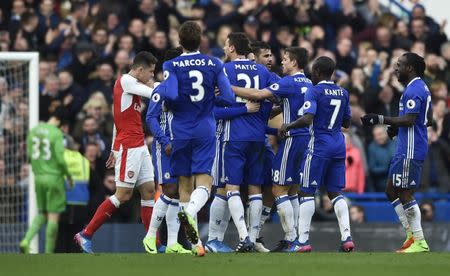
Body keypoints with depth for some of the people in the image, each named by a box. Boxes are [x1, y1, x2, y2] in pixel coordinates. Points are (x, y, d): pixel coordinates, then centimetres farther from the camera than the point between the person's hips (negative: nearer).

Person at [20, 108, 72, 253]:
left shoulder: (34, 130, 6)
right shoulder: (56, 134, -14)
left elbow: (29, 153, 11)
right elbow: (60, 159, -15)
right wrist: (68, 175, -1)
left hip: (38, 177, 6)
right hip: (54, 176, -6)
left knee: (41, 214, 18)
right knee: (53, 216, 1)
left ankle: (26, 240, -5)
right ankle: (49, 253, 2)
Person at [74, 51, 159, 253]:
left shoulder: (132, 85, 19)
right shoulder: (125, 81, -9)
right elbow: (154, 93, -18)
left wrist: (114, 150, 23)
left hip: (139, 146, 10)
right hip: (128, 147, -10)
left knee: (149, 191, 5)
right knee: (123, 194, -10)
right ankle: (85, 235, -5)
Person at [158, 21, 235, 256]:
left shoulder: (171, 66, -4)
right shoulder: (214, 64, 2)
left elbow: (171, 96, -18)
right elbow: (228, 98, -2)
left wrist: (169, 105, 4)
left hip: (181, 131, 0)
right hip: (206, 130, 0)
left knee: (185, 184, 10)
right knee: (204, 182, -6)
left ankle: (195, 242, 9)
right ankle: (190, 212, -40)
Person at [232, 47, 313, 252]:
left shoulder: (289, 83, -12)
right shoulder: (308, 84, 15)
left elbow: (259, 95, -20)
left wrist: (229, 88, -17)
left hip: (293, 139, -8)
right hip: (306, 138, 8)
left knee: (279, 189, -5)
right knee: (292, 190, 15)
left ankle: (291, 239, -8)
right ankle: (293, 237, 15)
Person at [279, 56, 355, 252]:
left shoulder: (314, 92, -10)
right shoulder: (343, 93, 11)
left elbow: (307, 119, -21)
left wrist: (287, 127, -7)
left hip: (319, 145, -6)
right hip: (339, 145, 6)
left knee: (307, 192, 0)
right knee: (335, 192, 12)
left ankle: (303, 240, -5)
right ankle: (346, 237, 0)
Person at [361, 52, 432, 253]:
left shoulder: (414, 90, -15)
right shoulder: (421, 87, 18)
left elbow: (409, 120, -23)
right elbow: (428, 120, 22)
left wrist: (381, 120, -21)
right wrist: (397, 127, 22)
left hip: (410, 151, -11)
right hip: (405, 150, 11)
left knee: (405, 194, -7)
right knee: (391, 191, 14)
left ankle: (420, 242, -4)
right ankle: (411, 234, 15)